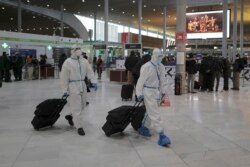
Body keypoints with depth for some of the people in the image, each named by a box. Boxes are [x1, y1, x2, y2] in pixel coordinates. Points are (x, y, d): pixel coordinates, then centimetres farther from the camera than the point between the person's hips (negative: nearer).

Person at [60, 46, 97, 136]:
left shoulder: (84, 61, 10)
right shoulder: (68, 62, -6)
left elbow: (89, 71, 3)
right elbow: (64, 77, -7)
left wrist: (93, 81, -11)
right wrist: (65, 90, -9)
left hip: (82, 85, 6)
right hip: (73, 85, -6)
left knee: (82, 105, 16)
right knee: (76, 107, -4)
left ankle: (71, 116, 39)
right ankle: (79, 127, 4)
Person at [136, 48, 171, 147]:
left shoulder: (161, 67, 5)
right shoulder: (147, 67, -16)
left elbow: (162, 80, 14)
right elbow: (141, 81, -14)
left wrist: (163, 91, 14)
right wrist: (139, 94, -14)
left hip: (157, 92, 8)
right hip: (148, 92, -8)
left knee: (151, 112, 20)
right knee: (155, 114, -7)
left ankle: (144, 128, 39)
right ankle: (161, 135, -6)